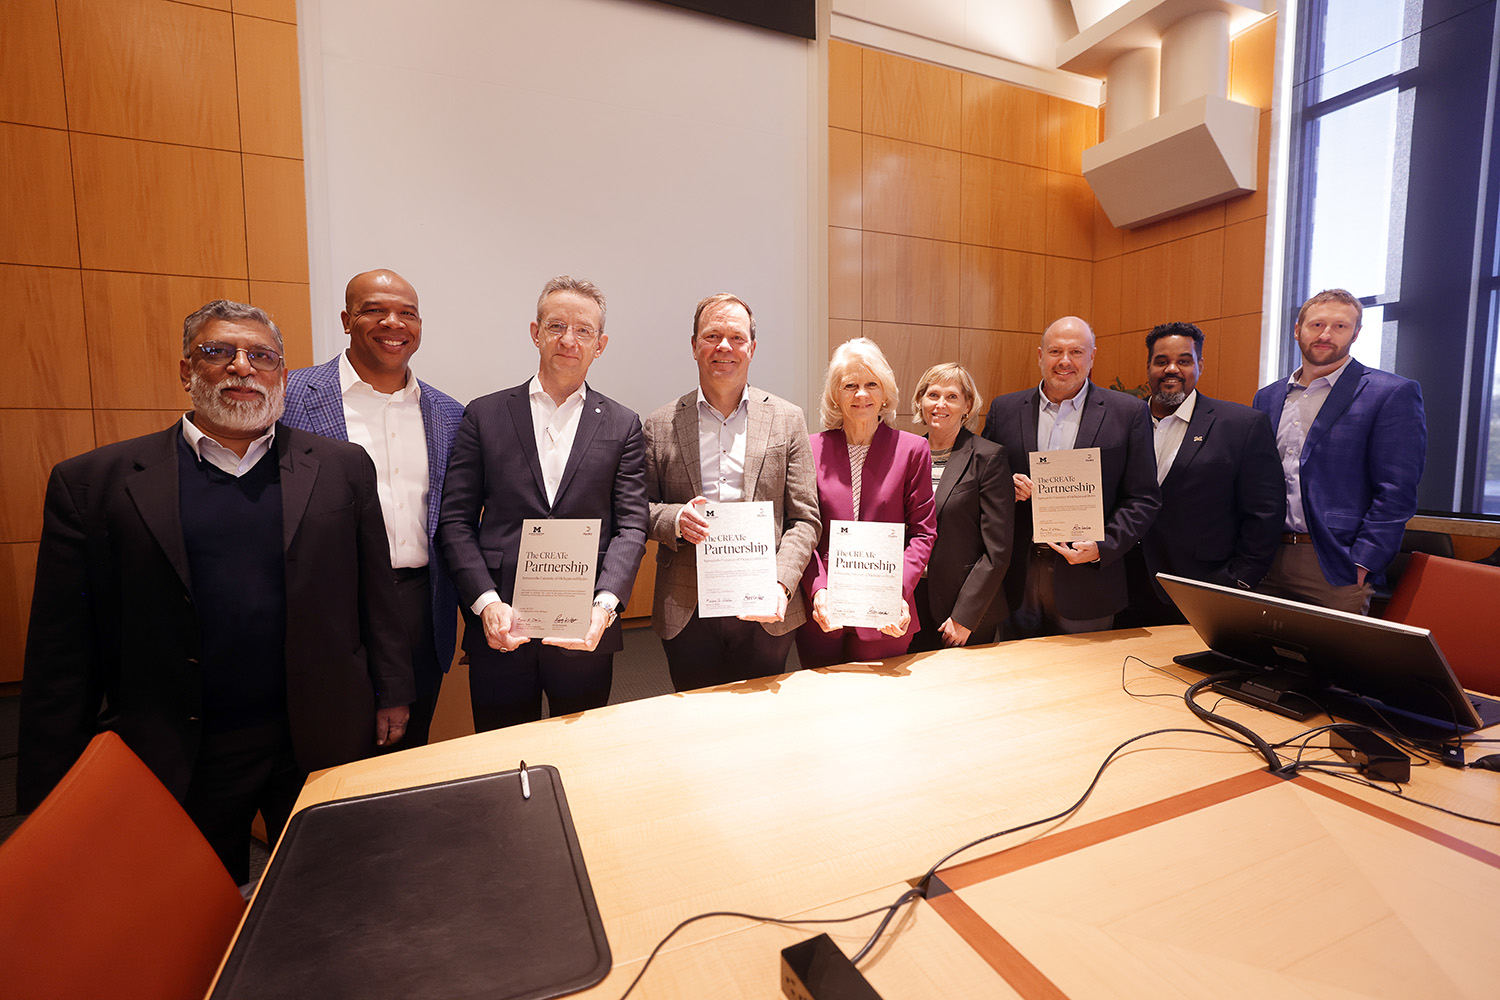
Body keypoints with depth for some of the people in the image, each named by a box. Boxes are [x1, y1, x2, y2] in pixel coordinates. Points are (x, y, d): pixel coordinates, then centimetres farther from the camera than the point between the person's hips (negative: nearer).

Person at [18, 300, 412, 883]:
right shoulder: (93, 483, -3)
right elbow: (61, 654, -2)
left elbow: (376, 594, 2)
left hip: (321, 746, 1)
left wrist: (391, 694, 3)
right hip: (174, 763, 0)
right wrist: (50, 790, 0)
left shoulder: (342, 469, -1)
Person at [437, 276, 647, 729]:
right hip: (500, 631, 0)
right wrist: (486, 603, -12)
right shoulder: (484, 416, 5)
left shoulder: (622, 426, 5)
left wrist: (604, 604, -16)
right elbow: (455, 521, 1)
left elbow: (631, 527, -1)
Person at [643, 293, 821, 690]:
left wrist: (780, 583, -14)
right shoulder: (660, 425, 4)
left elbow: (805, 519, 0)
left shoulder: (787, 419, 3)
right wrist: (674, 519, -14)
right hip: (686, 613, 0)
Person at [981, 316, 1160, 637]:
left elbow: (1144, 498, -1)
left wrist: (1103, 547, -14)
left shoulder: (1128, 413, 0)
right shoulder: (1005, 409, 5)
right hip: (1018, 580, 1)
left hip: (1086, 581, -1)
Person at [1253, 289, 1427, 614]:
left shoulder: (1394, 394, -2)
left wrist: (1360, 565, -15)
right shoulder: (1268, 397, 12)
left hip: (1335, 568, -4)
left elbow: (1396, 493, -8)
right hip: (1267, 561, 4)